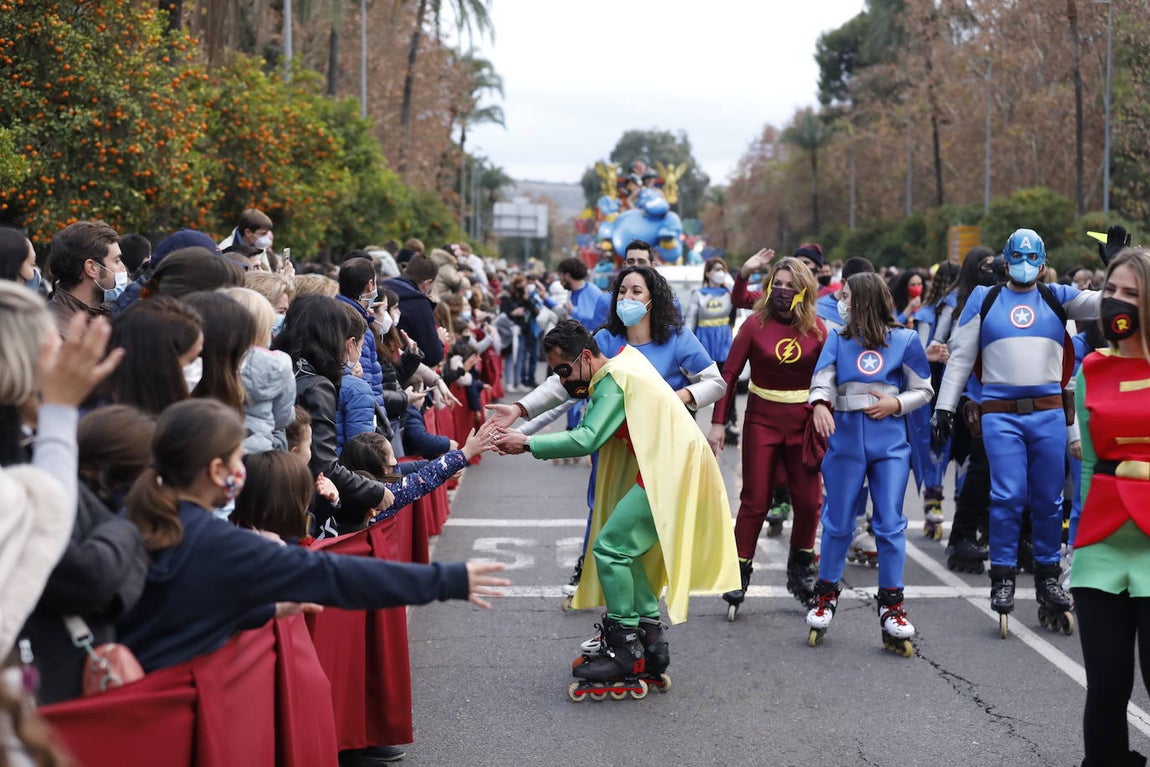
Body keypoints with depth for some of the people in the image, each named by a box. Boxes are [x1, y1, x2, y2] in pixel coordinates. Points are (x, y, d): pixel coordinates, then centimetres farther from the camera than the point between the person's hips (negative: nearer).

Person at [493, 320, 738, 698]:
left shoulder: (614, 380, -12)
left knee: (610, 548, -10)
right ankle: (651, 642, 18)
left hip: (671, 472, -10)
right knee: (625, 551, 14)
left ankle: (625, 650, -6)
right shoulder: (621, 368, 19)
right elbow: (592, 434, 17)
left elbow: (588, 440, -23)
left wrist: (527, 443, -20)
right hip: (668, 470, 10)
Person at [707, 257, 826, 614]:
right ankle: (740, 571, 9)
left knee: (809, 501, 2)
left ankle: (800, 568, 21)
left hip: (803, 423, 1)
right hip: (761, 420, -1)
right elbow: (729, 373, -4)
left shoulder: (816, 329, 0)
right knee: (754, 500, 0)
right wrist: (717, 422, -9)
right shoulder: (756, 324, -4)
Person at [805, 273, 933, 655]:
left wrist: (897, 403, -9)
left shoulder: (904, 339, 4)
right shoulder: (838, 339, 7)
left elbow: (922, 390, 9)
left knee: (890, 524, -2)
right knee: (838, 522, 7)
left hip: (889, 440, -1)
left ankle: (891, 606, 6)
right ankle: (826, 596, 21)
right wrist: (820, 403, -26)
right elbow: (822, 379, -5)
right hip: (845, 437, 1)